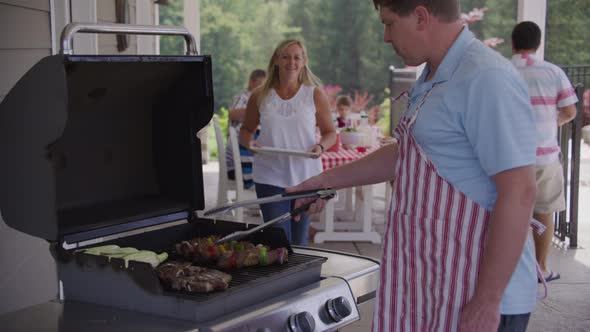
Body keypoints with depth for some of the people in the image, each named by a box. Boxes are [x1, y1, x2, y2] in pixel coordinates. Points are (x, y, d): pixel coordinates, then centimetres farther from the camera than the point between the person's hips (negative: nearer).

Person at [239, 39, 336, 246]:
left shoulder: (315, 95, 2)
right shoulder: (260, 97, 3)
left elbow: (330, 132, 8)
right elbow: (246, 130, 14)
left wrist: (321, 146, -14)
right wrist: (248, 142, -8)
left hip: (306, 176, 1)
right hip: (270, 177, 0)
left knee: (299, 241, 11)